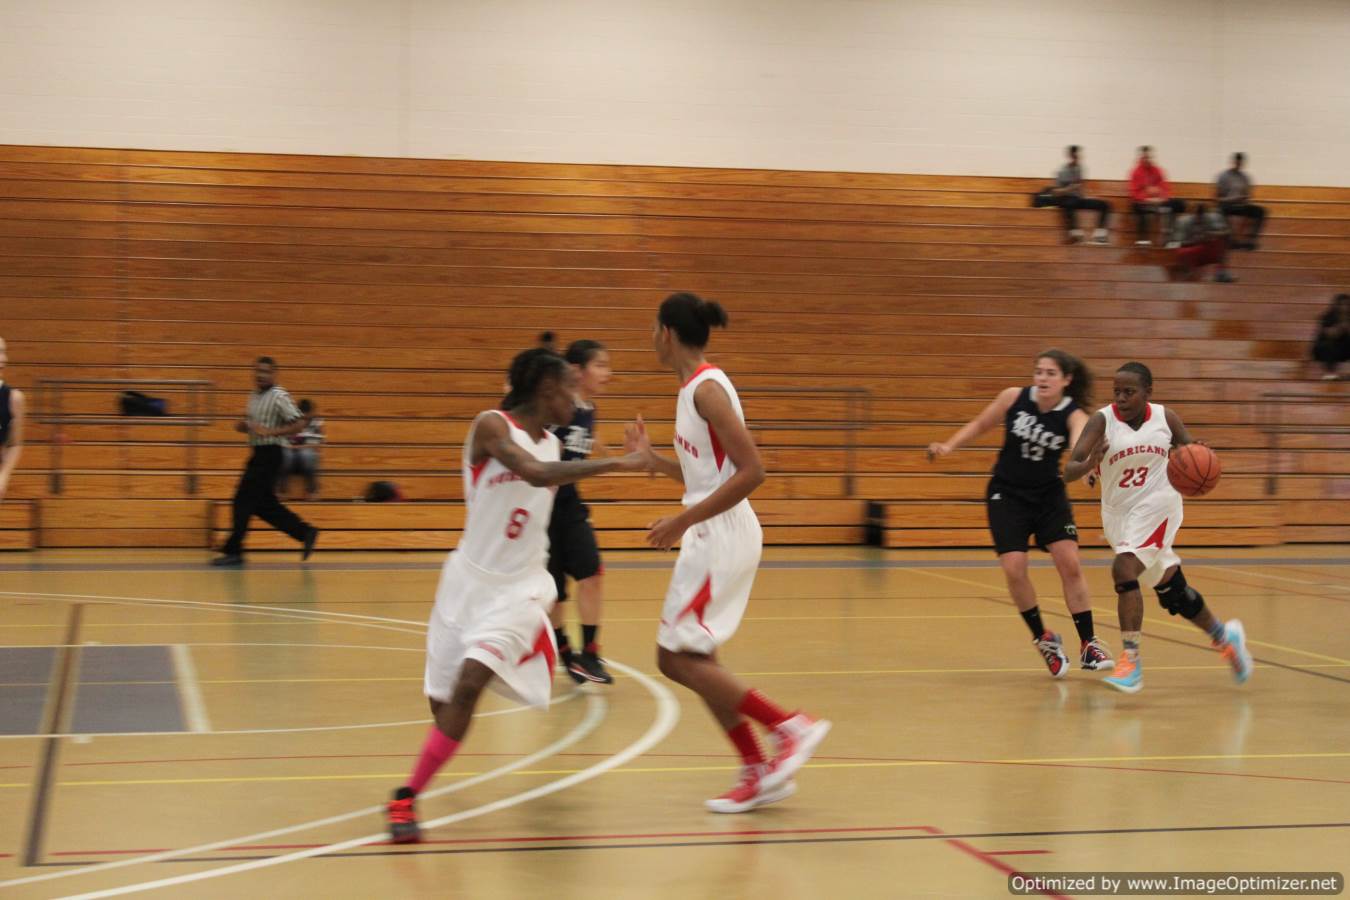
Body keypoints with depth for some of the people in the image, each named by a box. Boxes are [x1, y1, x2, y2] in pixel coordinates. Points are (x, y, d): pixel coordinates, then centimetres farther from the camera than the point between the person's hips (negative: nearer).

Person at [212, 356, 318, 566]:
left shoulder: (279, 397, -12)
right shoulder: (254, 397, 14)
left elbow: (299, 423, -18)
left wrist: (271, 432, -25)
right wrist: (243, 426, 4)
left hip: (270, 453, -9)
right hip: (259, 454, 9)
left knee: (244, 500, -7)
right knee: (265, 505, 11)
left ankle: (233, 551, -1)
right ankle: (306, 533, 19)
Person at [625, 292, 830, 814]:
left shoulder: (707, 389, -15)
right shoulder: (694, 388, 14)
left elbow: (751, 471, -23)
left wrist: (684, 520, -22)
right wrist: (649, 457, 16)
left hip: (721, 536, -10)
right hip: (711, 536, 10)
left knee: (679, 659, -7)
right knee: (689, 659, 11)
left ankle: (790, 726, -4)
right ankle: (759, 775, 14)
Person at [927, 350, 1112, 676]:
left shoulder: (1074, 415, -16)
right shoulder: (1014, 397, -12)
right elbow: (979, 424, 5)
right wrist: (948, 446, -8)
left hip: (1049, 495, 0)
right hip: (1007, 494, 0)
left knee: (1070, 563, -11)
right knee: (1014, 569, -11)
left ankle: (1088, 645, 1)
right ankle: (1043, 639, 11)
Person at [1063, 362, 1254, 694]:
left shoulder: (1165, 418, -7)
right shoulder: (1102, 421, -12)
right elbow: (1068, 471, -20)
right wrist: (1088, 465, -43)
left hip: (1156, 506, -2)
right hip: (1118, 514, 2)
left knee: (1123, 571, -25)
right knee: (1172, 592, 14)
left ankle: (1131, 662, -18)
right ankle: (1224, 637, 38)